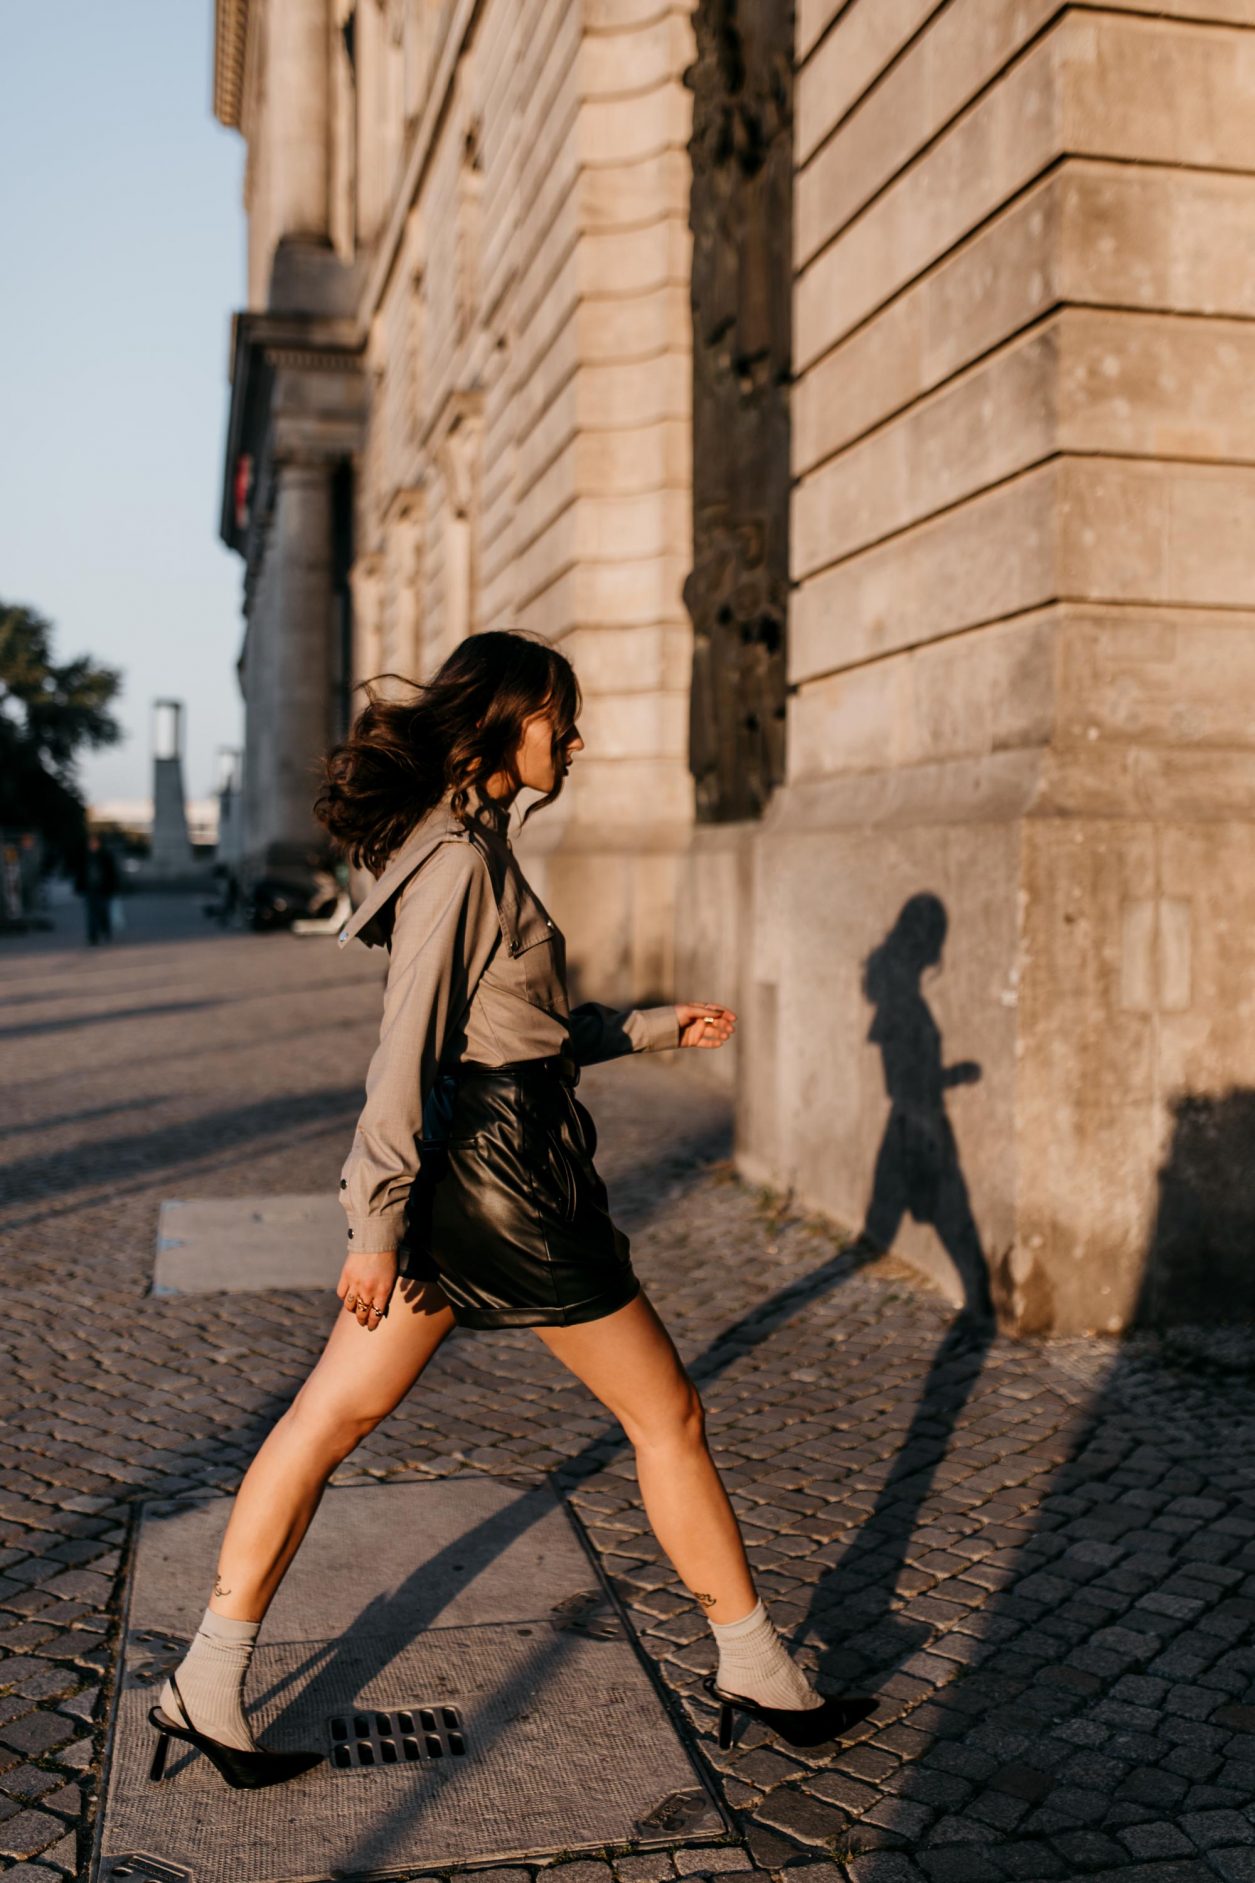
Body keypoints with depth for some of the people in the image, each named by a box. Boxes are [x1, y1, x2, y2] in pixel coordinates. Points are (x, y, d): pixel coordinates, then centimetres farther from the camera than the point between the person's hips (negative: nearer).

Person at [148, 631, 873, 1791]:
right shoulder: (462, 859, -17)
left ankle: (209, 1684, 19)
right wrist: (380, 1226, -21)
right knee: (668, 1416, 6)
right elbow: (408, 1050, -21)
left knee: (330, 1421, 10)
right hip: (502, 1181, -10)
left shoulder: (465, 846, 13)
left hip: (455, 1172, 10)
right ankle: (754, 1672, 22)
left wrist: (658, 1026, 23)